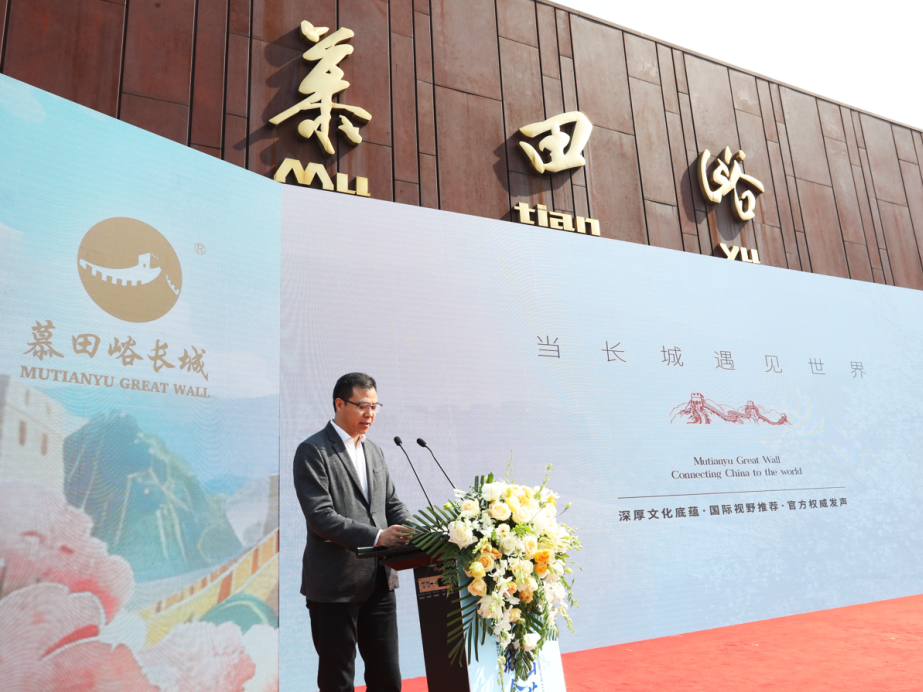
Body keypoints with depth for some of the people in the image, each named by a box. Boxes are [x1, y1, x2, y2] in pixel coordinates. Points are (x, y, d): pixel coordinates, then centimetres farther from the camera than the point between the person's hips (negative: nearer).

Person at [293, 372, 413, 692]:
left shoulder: (374, 451, 13)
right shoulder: (312, 451, -10)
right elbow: (320, 517, -19)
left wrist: (415, 534, -5)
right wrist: (377, 536, -25)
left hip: (379, 581, 6)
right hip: (335, 586, -6)